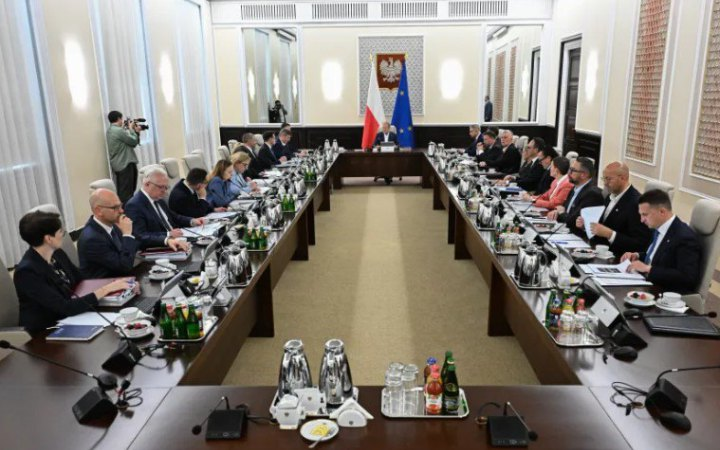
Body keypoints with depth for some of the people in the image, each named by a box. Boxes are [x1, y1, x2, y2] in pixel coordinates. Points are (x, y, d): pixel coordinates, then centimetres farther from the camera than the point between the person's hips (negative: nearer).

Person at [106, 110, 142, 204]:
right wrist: (131, 129, 1)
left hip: (118, 164, 10)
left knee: (121, 191, 12)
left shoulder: (110, 130, 16)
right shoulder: (119, 130, -16)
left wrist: (136, 132, 11)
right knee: (126, 192, -8)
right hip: (125, 164, -10)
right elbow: (134, 142, -11)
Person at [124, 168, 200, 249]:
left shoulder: (158, 199, 13)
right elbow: (141, 237, -22)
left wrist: (192, 221, 8)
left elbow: (173, 217, 26)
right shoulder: (134, 205, -13)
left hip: (176, 244, 9)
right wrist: (168, 235, -28)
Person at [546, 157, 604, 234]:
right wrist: (557, 212, -4)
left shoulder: (592, 193, -18)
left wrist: (561, 213, -4)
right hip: (567, 230, 8)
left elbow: (573, 220, -23)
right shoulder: (575, 188, 10)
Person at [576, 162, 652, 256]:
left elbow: (640, 244, -19)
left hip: (616, 258, -8)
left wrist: (609, 234, -26)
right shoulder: (610, 197, 10)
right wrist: (586, 225, 2)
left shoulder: (637, 203, -15)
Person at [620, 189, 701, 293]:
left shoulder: (685, 237, -18)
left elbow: (688, 277, -25)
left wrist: (648, 268, -25)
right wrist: (637, 255, 5)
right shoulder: (659, 228, 6)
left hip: (667, 294, -8)